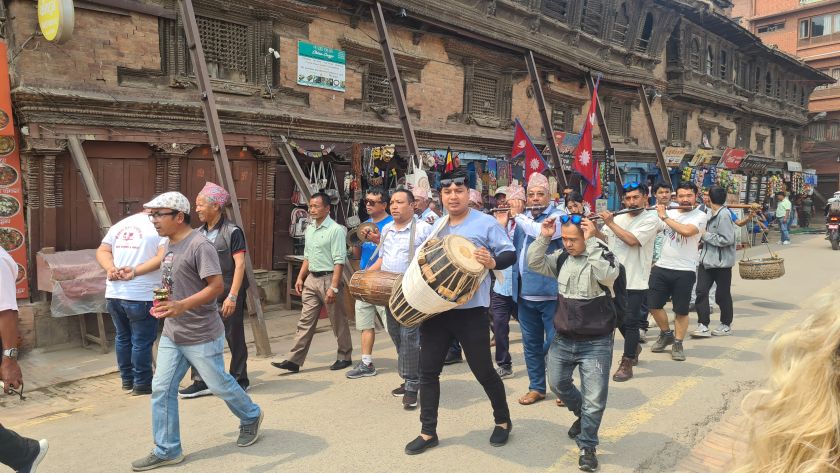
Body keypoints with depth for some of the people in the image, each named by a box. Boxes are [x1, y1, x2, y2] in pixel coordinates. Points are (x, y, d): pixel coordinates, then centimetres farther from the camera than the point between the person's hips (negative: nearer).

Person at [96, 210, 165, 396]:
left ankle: (127, 380, 30)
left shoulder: (120, 225, 15)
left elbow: (102, 251, 10)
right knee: (142, 341, 4)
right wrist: (135, 272, -19)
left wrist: (110, 268, -6)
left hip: (114, 294, 7)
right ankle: (141, 384, 13)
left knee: (122, 337, 18)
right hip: (141, 296, -6)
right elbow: (163, 257, -18)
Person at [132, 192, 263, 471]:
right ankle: (167, 450, 19)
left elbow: (216, 286, -27)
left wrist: (182, 306, -36)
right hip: (171, 335, 8)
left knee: (219, 385, 9)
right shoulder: (169, 245, 8)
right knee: (161, 390, 6)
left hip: (201, 336, -8)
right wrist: (164, 303, 11)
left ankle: (251, 417, 35)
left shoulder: (199, 246, -20)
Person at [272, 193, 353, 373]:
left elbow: (339, 261, -17)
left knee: (338, 322, 5)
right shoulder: (309, 229, 13)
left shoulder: (336, 230, -13)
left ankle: (344, 357, 20)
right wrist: (300, 277, 14)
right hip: (311, 279, 7)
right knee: (305, 321, 6)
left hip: (328, 278, -7)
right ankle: (293, 360, 7)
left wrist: (333, 287, -22)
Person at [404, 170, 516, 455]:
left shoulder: (485, 223, -5)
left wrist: (493, 262, -27)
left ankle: (503, 421, 30)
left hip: (470, 310, -5)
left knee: (483, 370, 5)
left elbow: (510, 254, -8)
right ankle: (428, 432, 21)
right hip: (435, 308, 6)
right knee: (428, 370, 7)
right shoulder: (436, 226, 13)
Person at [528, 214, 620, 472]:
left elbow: (607, 275, -34)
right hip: (563, 340, 6)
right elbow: (534, 263, -1)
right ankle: (582, 415, 46)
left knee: (594, 400, -1)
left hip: (596, 343, -5)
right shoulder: (562, 258, 2)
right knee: (558, 385, 18)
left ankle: (586, 446, 19)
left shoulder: (603, 255, -14)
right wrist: (544, 237, -13)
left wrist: (591, 241, -34)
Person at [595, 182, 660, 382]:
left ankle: (627, 364, 5)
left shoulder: (650, 219, -10)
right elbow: (604, 238, 8)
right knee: (618, 318, 18)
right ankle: (634, 346, 42)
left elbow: (632, 240, -23)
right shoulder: (618, 217, 9)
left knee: (630, 322, -3)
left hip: (635, 281, -6)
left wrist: (610, 223, -17)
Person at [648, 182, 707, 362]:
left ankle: (677, 344, 19)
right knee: (653, 305, 6)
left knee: (681, 311, 4)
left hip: (684, 271, -4)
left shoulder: (700, 216, -5)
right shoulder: (668, 212, 8)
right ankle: (666, 334, 29)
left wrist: (664, 217, -17)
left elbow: (686, 231, -25)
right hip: (661, 266, 4)